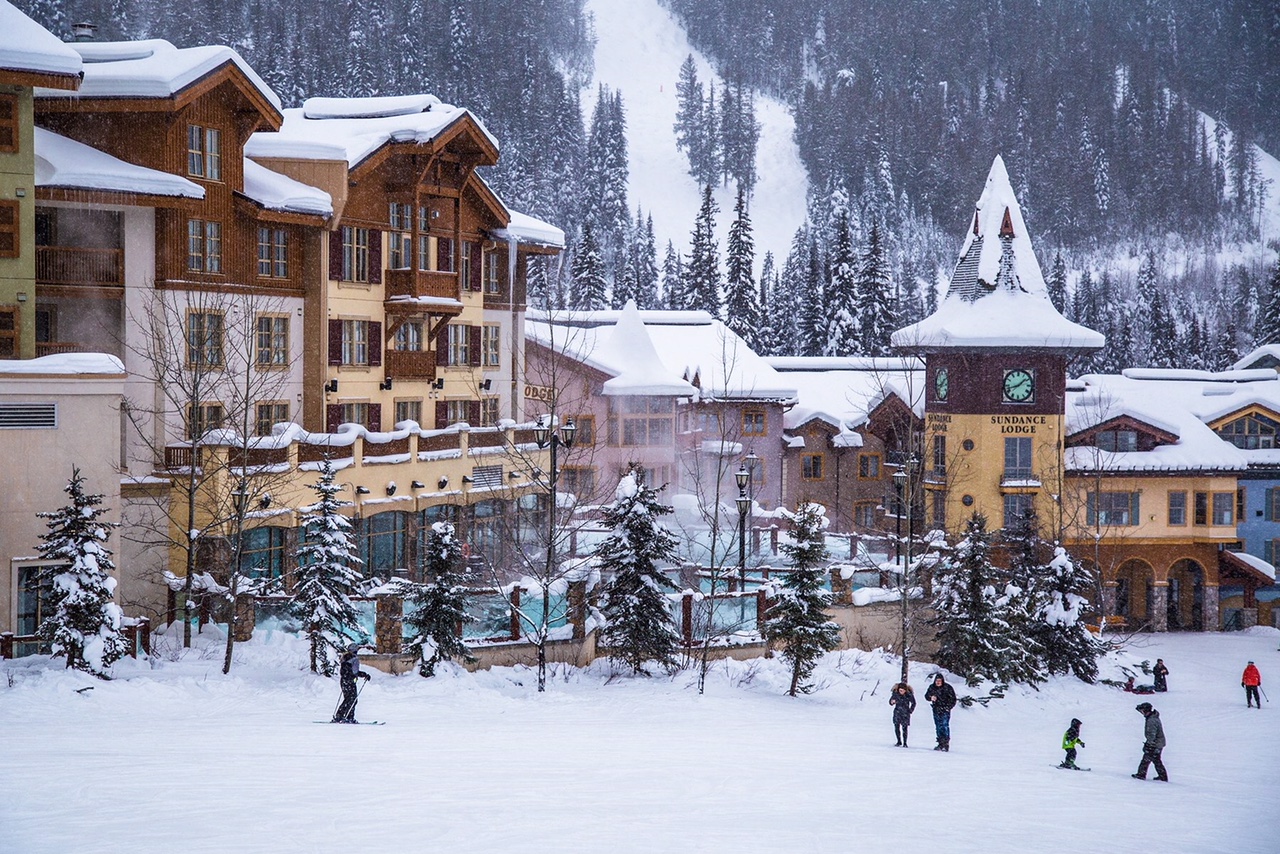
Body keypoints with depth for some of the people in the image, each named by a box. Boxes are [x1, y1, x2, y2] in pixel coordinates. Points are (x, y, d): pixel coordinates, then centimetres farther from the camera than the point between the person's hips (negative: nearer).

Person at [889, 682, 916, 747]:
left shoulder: (909, 694, -12)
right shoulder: (895, 693, -10)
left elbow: (913, 703, 4)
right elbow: (890, 701, 1)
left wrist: (910, 710, 0)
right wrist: (892, 702, -22)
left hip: (905, 713, -2)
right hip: (897, 712, 2)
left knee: (904, 728, -6)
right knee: (896, 727, -2)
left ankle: (905, 743, 3)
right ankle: (899, 742, 13)